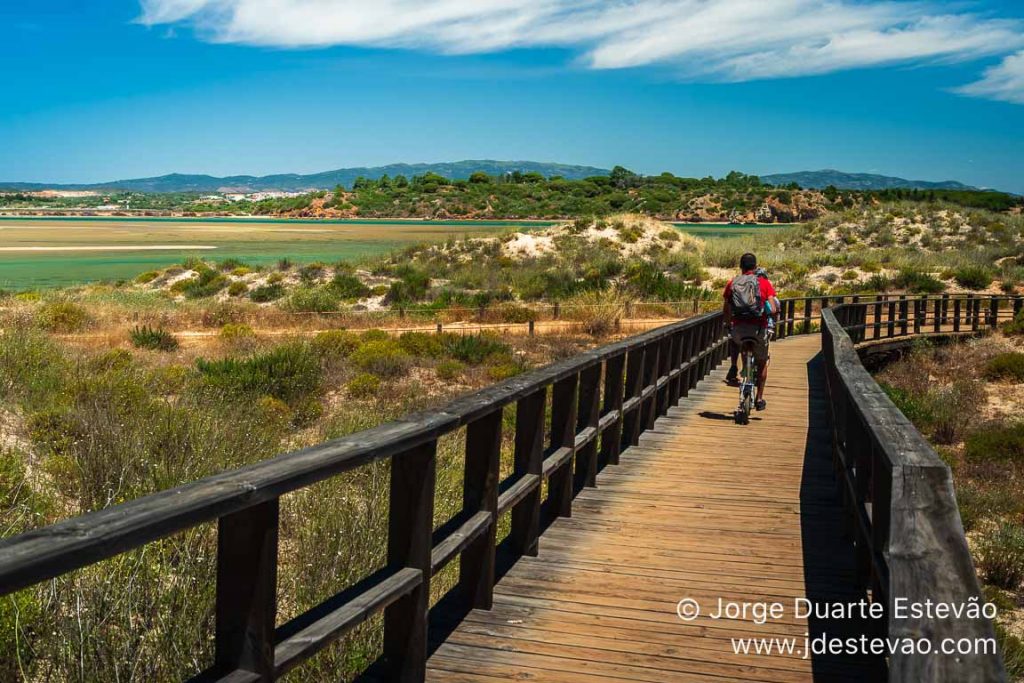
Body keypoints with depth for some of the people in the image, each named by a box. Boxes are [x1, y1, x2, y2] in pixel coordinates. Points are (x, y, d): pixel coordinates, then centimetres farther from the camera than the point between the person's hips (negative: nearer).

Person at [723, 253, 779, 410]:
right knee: (762, 362, 22)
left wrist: (729, 323, 28)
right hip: (759, 329, -1)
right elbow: (773, 310, -7)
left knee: (733, 340, 39)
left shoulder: (732, 283, 6)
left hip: (739, 328, 1)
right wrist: (769, 314, 16)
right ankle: (759, 398, 25)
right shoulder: (764, 283, 1)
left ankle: (733, 368, 18)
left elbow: (725, 310, 9)